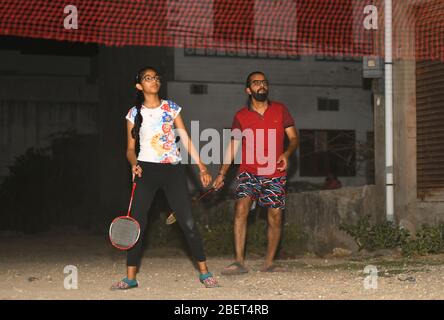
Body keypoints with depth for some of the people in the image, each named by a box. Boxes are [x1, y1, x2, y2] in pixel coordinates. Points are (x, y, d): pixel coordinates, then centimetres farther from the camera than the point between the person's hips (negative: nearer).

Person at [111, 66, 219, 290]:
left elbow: (186, 139, 7)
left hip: (173, 169, 0)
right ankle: (130, 277, 2)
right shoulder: (134, 114, 5)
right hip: (146, 170, 0)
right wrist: (134, 163, -14)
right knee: (137, 223, -5)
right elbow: (130, 148, 7)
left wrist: (201, 167, 4)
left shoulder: (171, 108, 7)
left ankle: (204, 273, 3)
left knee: (188, 222, -5)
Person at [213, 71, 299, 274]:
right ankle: (239, 262, -22)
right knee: (241, 208, -20)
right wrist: (222, 174, 3)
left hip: (275, 174, 1)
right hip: (248, 172, -1)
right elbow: (233, 146, 10)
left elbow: (293, 138, 7)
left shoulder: (280, 110, 5)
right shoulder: (241, 117, 5)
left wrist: (287, 154, -14)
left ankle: (269, 263, 14)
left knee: (275, 217, 0)